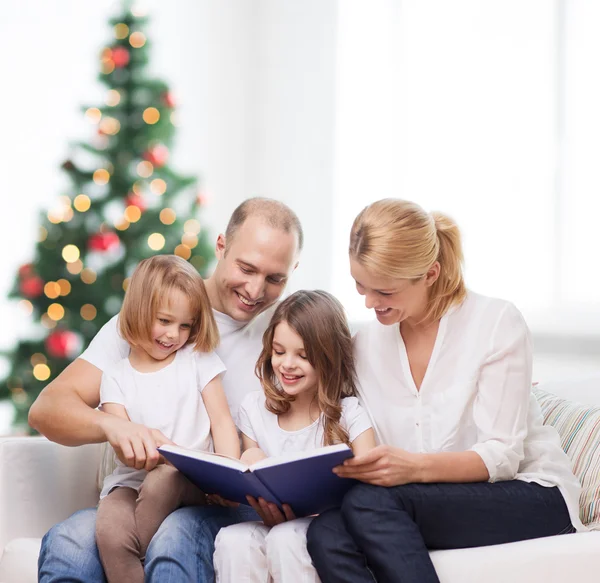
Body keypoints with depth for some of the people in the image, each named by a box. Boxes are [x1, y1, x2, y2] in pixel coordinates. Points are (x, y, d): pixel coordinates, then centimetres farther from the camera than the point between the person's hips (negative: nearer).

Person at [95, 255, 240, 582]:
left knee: (162, 479, -35)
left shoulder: (199, 360, 10)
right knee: (110, 531, -31)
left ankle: (143, 557, -17)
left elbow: (221, 422, 4)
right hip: (132, 480, 0)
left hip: (191, 482, 0)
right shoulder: (116, 378, 9)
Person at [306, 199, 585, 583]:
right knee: (326, 534, -29)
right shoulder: (365, 345, 7)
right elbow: (380, 465, 4)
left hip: (528, 498, -4)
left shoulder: (497, 322, -8)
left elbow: (501, 456, -13)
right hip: (434, 505, 5)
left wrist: (415, 466, -32)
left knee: (371, 502, -31)